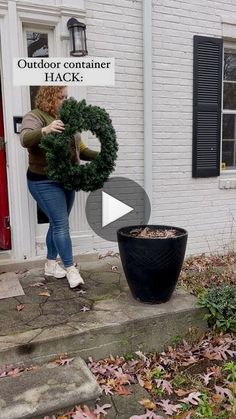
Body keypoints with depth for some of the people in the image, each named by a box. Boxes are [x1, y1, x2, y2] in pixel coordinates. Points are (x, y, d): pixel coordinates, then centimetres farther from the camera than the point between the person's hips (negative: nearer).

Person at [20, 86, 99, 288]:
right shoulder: (35, 116, -8)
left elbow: (81, 149, 14)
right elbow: (25, 139, -27)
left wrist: (99, 155, -3)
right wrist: (45, 130, -45)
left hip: (66, 180, 7)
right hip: (45, 182, -7)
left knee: (58, 224, 13)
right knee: (61, 225, -7)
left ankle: (51, 265, 28)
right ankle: (70, 269, 4)